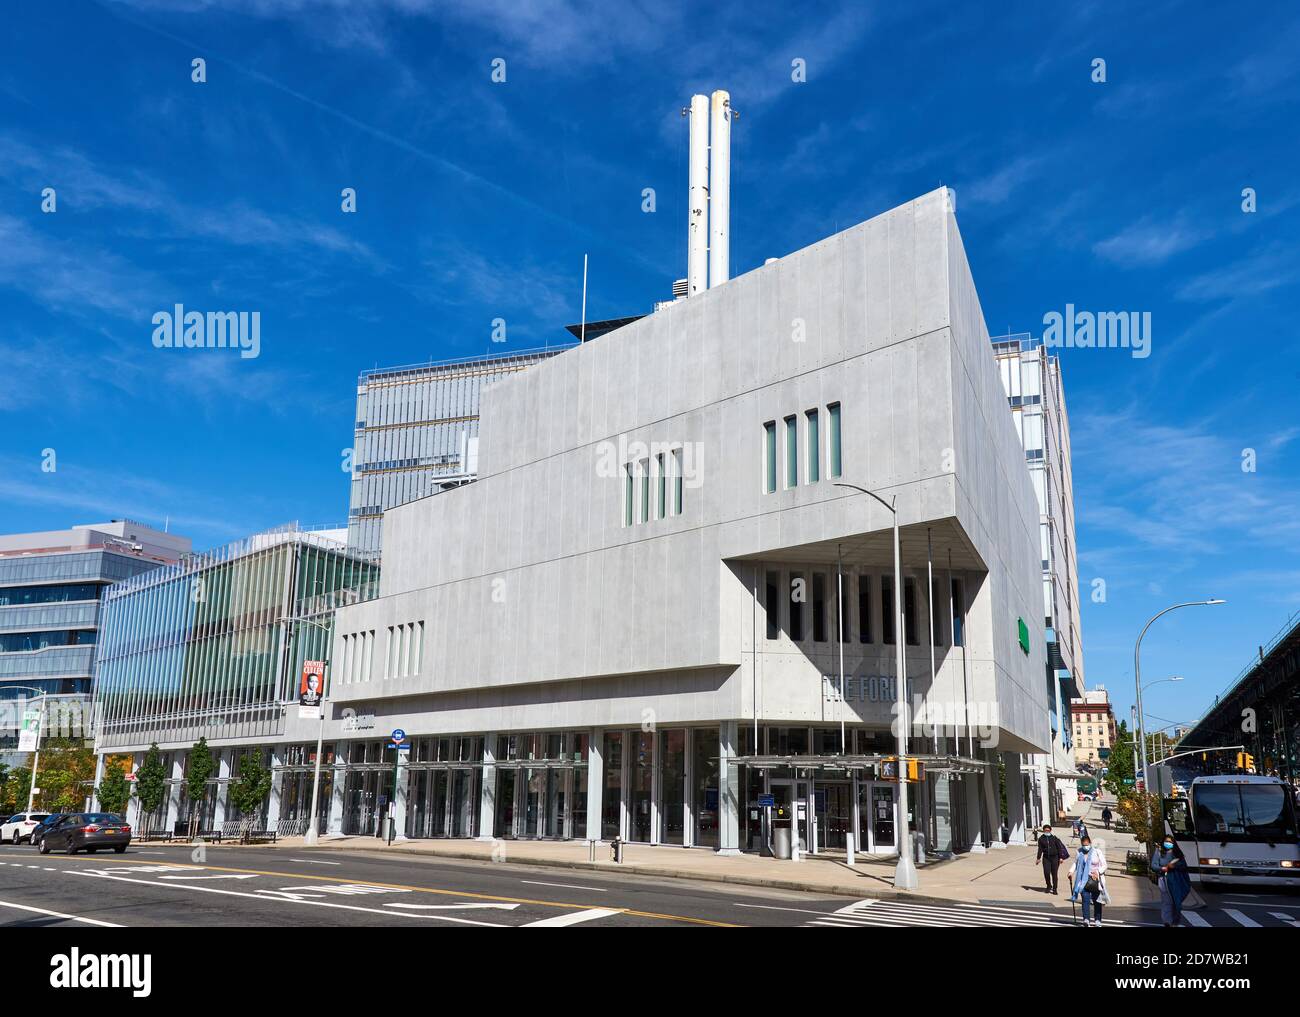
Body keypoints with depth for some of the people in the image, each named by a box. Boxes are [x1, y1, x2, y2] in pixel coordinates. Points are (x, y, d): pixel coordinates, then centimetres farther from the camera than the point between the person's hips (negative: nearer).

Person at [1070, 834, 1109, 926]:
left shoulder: (1097, 852, -5)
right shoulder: (1079, 853, 4)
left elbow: (1104, 865, -2)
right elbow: (1075, 863, 17)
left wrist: (1098, 872, -19)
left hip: (1095, 880, -1)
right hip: (1084, 880, 2)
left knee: (1097, 901, 7)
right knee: (1085, 900, -9)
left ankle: (1097, 920, 16)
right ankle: (1086, 919, -10)